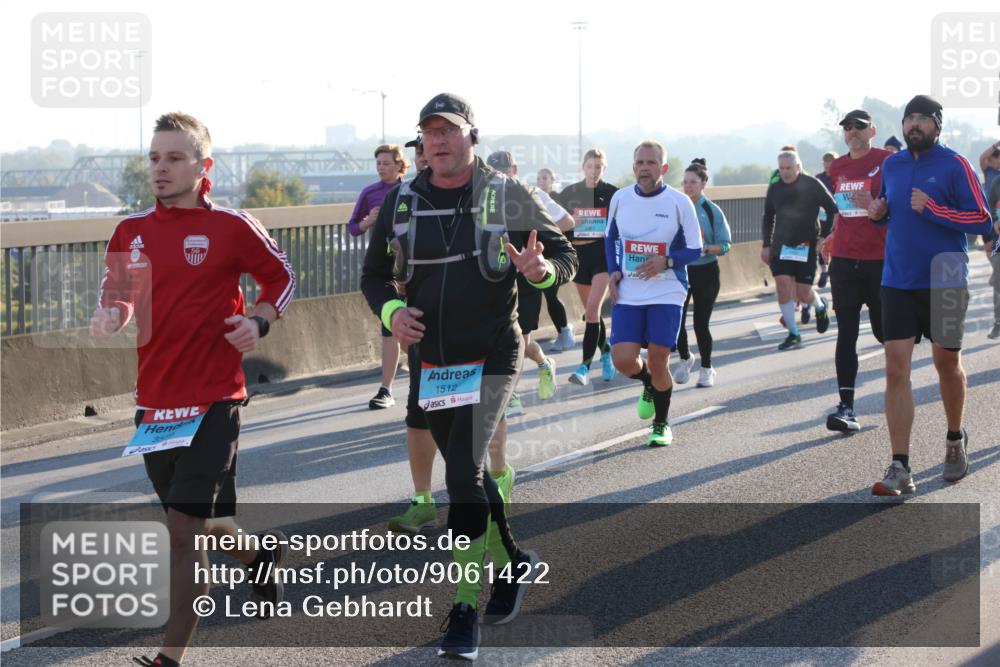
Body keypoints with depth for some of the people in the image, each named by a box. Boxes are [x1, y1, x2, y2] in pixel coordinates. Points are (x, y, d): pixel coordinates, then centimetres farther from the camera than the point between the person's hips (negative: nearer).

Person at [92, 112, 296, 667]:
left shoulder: (232, 226, -6)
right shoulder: (131, 231, 6)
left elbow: (281, 278, 7)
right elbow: (118, 294, 16)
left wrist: (259, 322, -11)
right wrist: (110, 315, -7)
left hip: (213, 399, -5)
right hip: (153, 401, 5)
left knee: (184, 529, -10)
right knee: (193, 524, 18)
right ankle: (260, 551, 50)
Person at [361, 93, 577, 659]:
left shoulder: (507, 197, -4)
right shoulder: (402, 203, 4)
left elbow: (566, 257, 2)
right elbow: (375, 274, 13)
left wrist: (541, 269, -22)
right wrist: (391, 311, -8)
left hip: (492, 358, -5)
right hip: (432, 363, 5)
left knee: (465, 474, -16)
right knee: (467, 475, 16)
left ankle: (466, 611, -9)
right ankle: (512, 562, 40)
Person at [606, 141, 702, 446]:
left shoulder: (679, 202, -7)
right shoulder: (620, 198, 4)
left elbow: (694, 249, -3)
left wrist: (667, 261, -21)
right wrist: (613, 271, 2)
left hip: (667, 293, -3)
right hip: (628, 293, 3)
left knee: (658, 362, -3)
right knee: (622, 359, -9)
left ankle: (661, 424, 20)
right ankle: (649, 386, 27)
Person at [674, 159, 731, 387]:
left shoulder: (712, 211, -6)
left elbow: (725, 245, -6)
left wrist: (706, 249, -22)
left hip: (705, 272, -2)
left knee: (701, 323, 1)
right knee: (676, 320, -7)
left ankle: (707, 368, 21)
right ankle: (685, 358, 22)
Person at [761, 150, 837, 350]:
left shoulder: (812, 185, -7)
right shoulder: (774, 188, 5)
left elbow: (833, 209, -2)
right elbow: (768, 218, 16)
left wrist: (824, 235, -8)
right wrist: (766, 245, 11)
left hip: (806, 246, -3)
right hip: (780, 245, 3)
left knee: (802, 293, -4)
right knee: (783, 286, -11)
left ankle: (820, 306, 33)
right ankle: (793, 335, -3)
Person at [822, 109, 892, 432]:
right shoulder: (837, 167, 13)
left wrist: (873, 205, -20)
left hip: (881, 260, -4)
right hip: (844, 259, 4)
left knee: (884, 330, 7)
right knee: (846, 333, -4)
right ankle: (846, 406, -7)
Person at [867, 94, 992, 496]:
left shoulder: (954, 166, -7)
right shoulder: (891, 165, 9)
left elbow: (982, 221, -11)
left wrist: (932, 209, -20)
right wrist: (879, 213, 1)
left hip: (943, 282, -3)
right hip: (897, 282, 3)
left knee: (947, 363, 12)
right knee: (896, 369, -7)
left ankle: (955, 440, 38)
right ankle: (900, 469, -7)